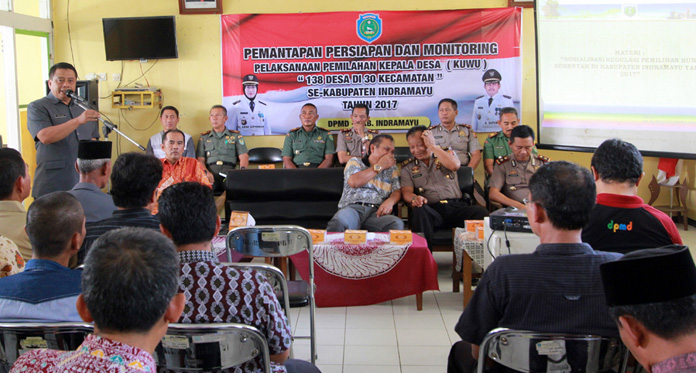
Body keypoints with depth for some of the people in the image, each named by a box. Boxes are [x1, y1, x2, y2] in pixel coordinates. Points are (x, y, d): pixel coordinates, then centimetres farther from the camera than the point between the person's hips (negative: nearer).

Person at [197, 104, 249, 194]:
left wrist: (242, 170, -13)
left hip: (229, 171, 0)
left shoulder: (236, 136, 21)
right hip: (211, 172, 0)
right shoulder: (204, 137, 24)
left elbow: (244, 156, 11)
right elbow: (200, 160, 13)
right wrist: (206, 172, -10)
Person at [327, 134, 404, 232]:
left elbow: (397, 191, 17)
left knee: (397, 223, -35)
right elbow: (354, 182, -2)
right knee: (340, 219, -40)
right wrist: (379, 166, 5)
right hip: (353, 208, -2)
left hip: (376, 212, 2)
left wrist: (390, 201, -8)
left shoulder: (392, 169, 29)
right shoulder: (355, 162, 18)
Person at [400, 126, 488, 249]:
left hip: (456, 206, 0)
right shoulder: (408, 167, 19)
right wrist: (414, 198, -21)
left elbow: (455, 165, -7)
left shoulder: (447, 154, 18)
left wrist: (432, 146, -1)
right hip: (431, 209, 0)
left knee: (481, 212, -32)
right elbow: (406, 191, 5)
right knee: (420, 211, -38)